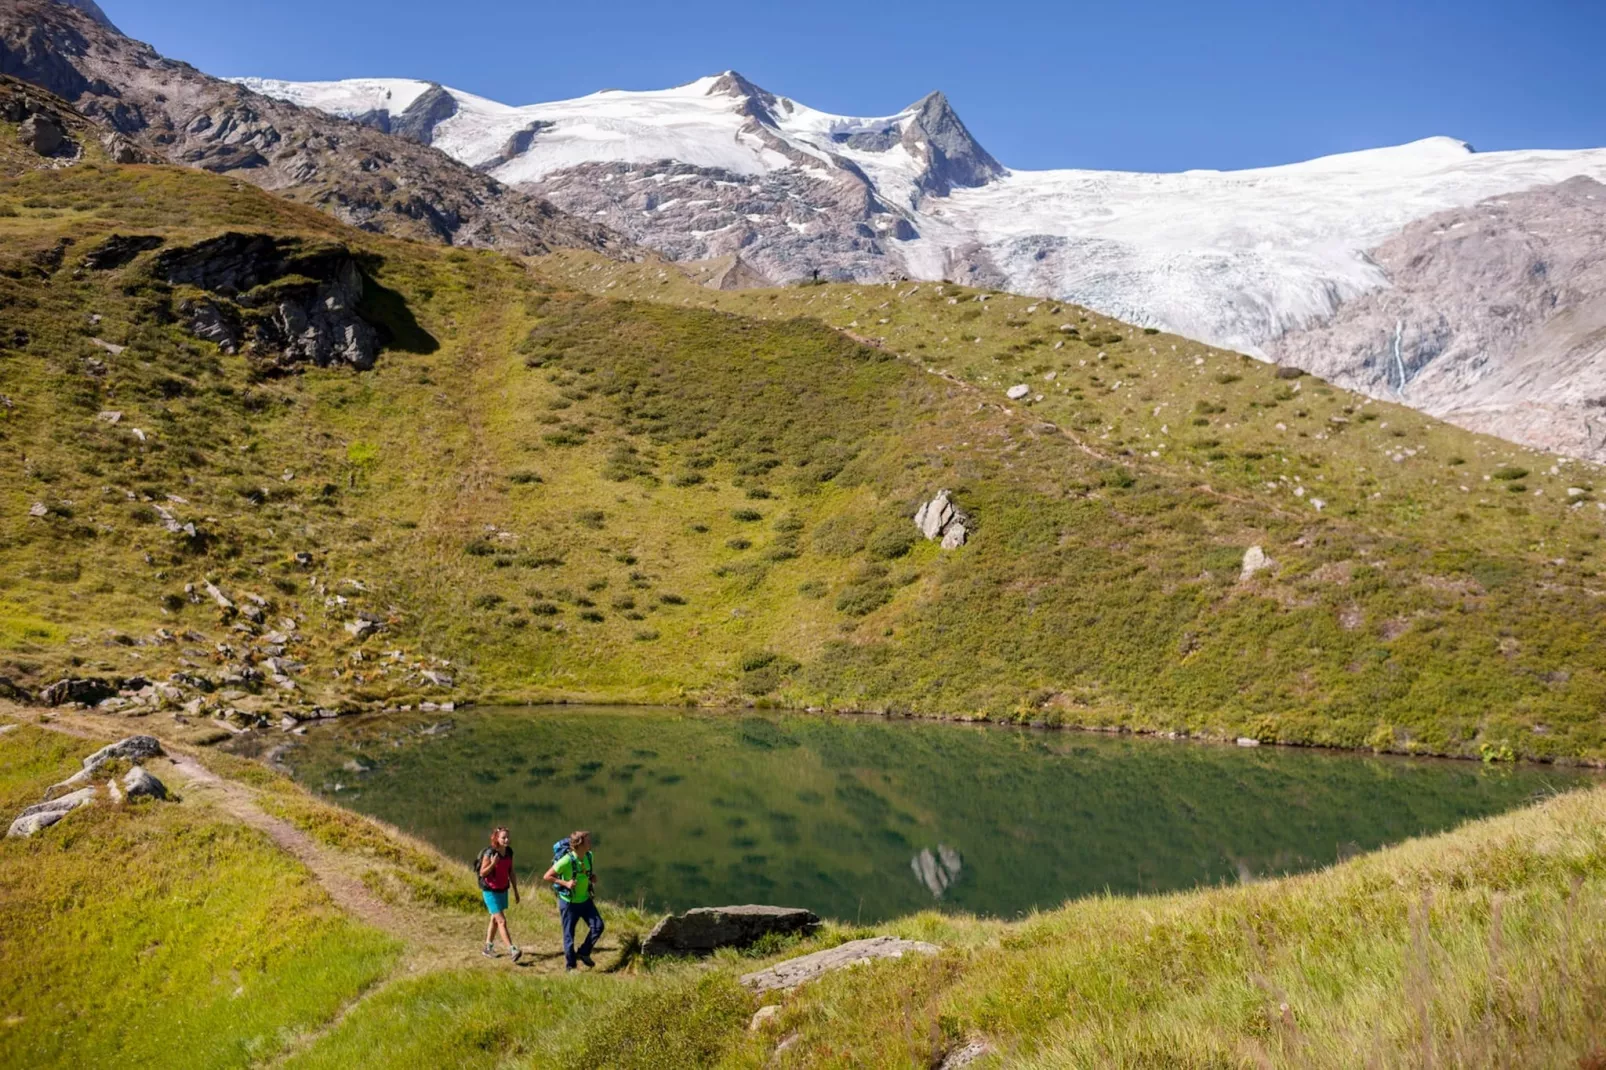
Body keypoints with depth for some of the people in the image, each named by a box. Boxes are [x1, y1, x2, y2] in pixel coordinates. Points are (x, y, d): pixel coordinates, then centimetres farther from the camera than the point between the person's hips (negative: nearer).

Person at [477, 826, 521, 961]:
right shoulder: (489, 853, -20)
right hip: (490, 891, -7)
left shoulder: (509, 851, -2)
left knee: (495, 919, 18)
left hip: (503, 890, 7)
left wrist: (515, 890, 12)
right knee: (502, 921, -11)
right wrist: (492, 864, -33)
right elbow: (482, 873, -15)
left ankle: (488, 948, 32)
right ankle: (512, 950, -13)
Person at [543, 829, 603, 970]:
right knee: (569, 934, 5)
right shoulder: (566, 860, -25)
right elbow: (546, 877, -20)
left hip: (585, 899, 6)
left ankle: (583, 953, 15)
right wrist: (565, 883, -26)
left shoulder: (588, 856, -4)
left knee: (598, 926, -4)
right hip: (569, 902, -6)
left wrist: (592, 877, -3)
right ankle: (570, 966, 21)